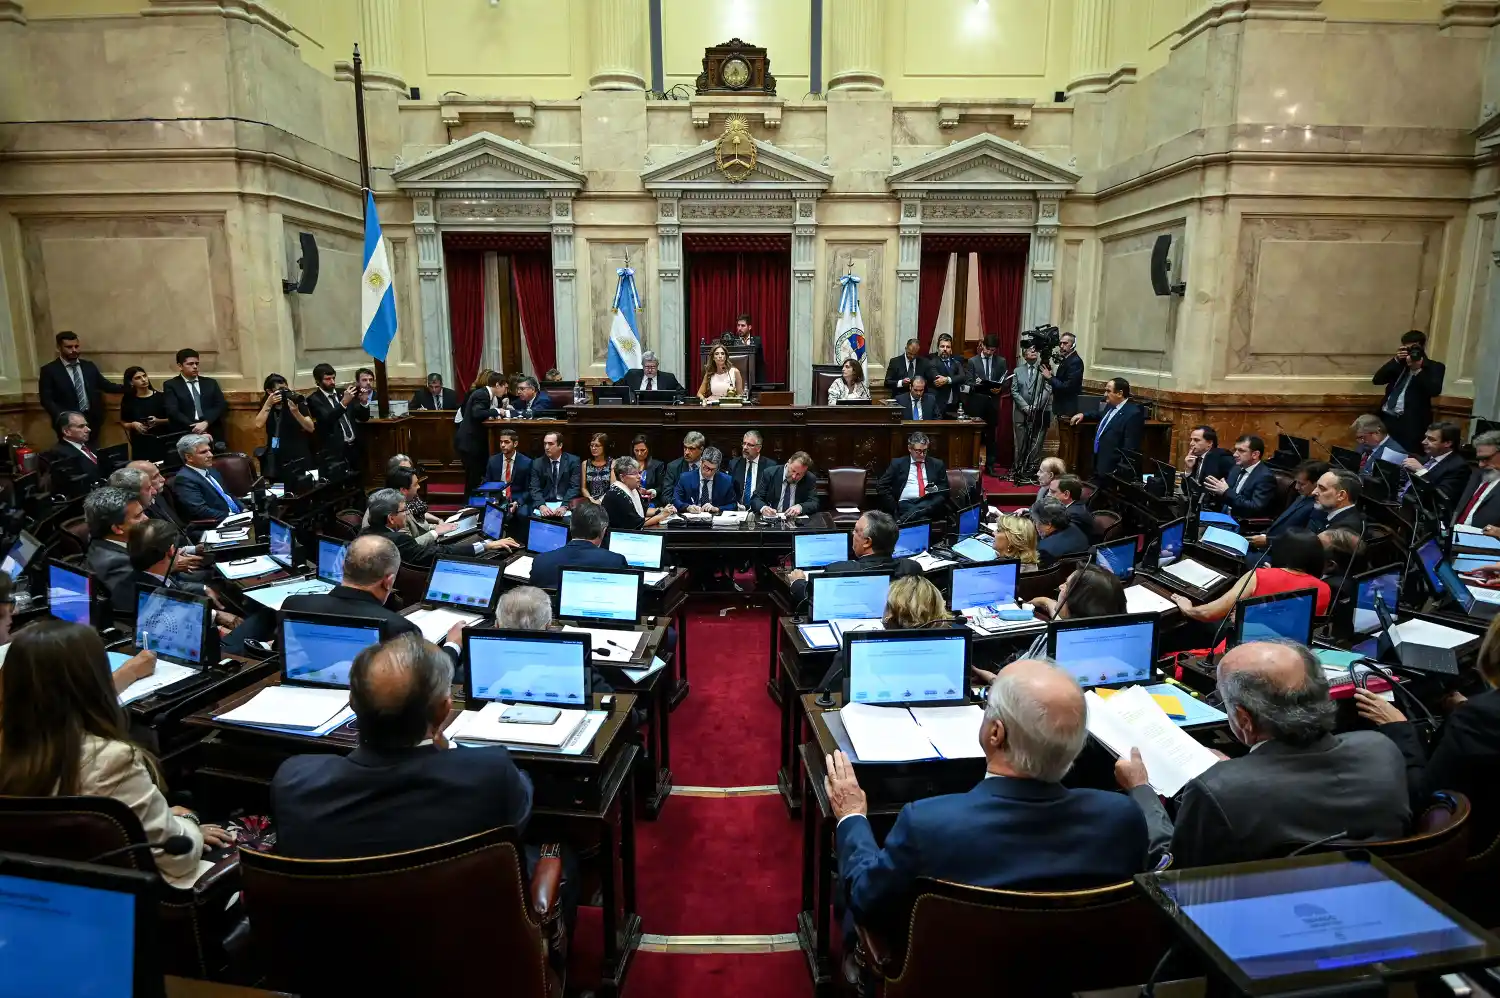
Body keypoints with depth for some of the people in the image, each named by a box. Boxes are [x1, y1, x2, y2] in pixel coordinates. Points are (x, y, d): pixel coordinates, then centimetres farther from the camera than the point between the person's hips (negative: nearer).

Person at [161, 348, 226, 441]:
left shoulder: (211, 383, 18)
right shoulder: (171, 385, 10)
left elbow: (222, 405, 7)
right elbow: (173, 411, -3)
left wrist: (206, 423, -10)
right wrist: (195, 428, -15)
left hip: (213, 434, 2)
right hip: (185, 435, -2)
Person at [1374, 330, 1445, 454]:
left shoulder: (1434, 367, 7)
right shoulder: (1399, 364, 18)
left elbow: (1435, 391, -10)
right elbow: (1376, 380, 4)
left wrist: (1417, 370, -15)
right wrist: (1396, 360, -3)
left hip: (1411, 422, -4)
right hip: (1386, 417, 4)